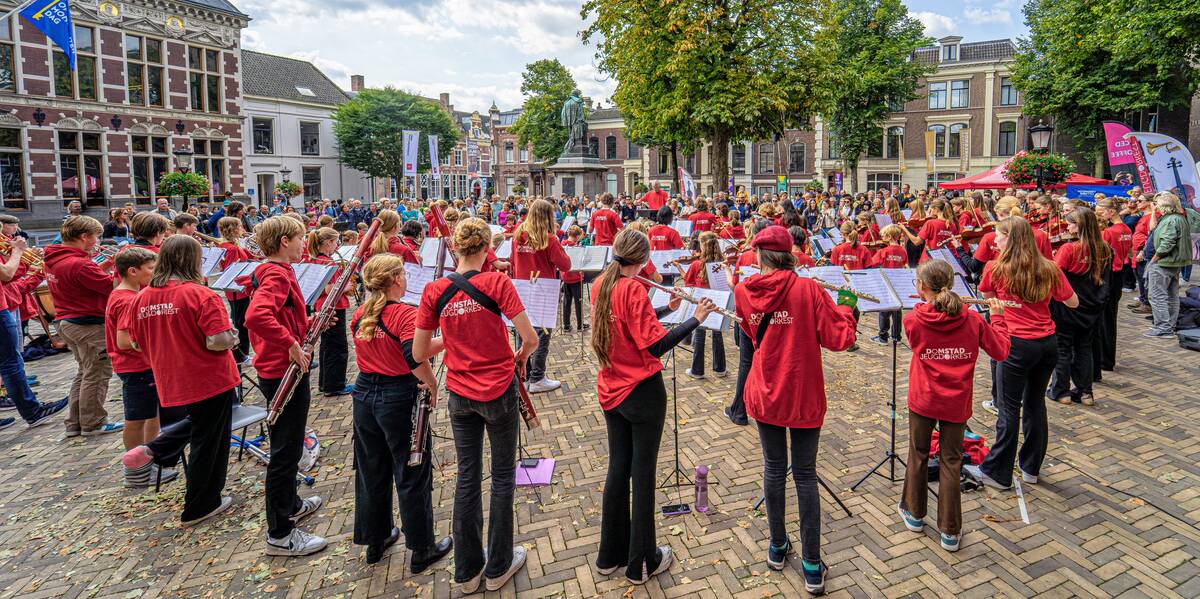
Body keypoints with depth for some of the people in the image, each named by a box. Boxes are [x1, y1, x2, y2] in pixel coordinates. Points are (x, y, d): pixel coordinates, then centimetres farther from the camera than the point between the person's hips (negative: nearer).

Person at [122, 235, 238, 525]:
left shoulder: (143, 297, 0)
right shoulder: (201, 294, -19)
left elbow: (123, 341, 9)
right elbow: (219, 342, -26)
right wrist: (232, 335, -5)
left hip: (173, 384, 7)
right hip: (211, 381, -6)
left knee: (198, 425, 33)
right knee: (208, 442, 9)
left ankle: (154, 450, 13)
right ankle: (199, 508, 20)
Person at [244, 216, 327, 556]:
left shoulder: (266, 272, 12)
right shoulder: (278, 274, -19)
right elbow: (257, 316, -36)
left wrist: (308, 323, 8)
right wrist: (292, 345, -29)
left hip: (275, 370, 10)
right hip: (286, 372, -10)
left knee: (287, 445, 23)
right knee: (287, 450, -1)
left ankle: (291, 506, 41)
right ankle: (279, 535, 11)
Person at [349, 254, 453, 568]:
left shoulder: (360, 315, 4)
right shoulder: (405, 314, -18)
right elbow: (415, 358, -31)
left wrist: (442, 340, 5)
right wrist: (432, 384, -14)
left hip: (365, 395, 7)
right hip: (399, 399, -7)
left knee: (371, 471, 19)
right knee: (412, 475, 6)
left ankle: (375, 541, 35)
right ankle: (422, 550, 19)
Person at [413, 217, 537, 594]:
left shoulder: (434, 291, -6)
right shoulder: (497, 282, -14)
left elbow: (419, 354, -2)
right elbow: (530, 338, -16)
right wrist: (521, 358, 4)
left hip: (460, 394, 3)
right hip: (499, 392, -3)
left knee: (467, 477, 16)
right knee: (502, 475, 14)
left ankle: (468, 570, 29)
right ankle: (499, 567, 27)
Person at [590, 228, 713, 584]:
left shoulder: (600, 286, 4)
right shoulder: (634, 289, -19)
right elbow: (655, 344, -23)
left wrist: (667, 309, 11)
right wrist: (696, 318, -18)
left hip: (611, 391, 7)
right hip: (642, 391, -7)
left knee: (618, 468, 17)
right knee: (642, 473, 6)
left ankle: (610, 555, 29)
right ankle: (641, 562, 21)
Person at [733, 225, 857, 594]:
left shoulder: (743, 292, -5)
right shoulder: (808, 290, -14)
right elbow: (838, 339, -10)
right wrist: (846, 307, 6)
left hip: (764, 394, 2)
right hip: (803, 396, -2)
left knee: (774, 469, 17)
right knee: (805, 476, 8)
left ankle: (777, 548, 31)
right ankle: (812, 566, 16)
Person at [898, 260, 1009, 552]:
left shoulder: (913, 320, -13)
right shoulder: (973, 320, -9)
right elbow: (1000, 351, 1)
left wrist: (926, 305, 16)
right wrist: (997, 318, 12)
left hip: (923, 400, -1)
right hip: (956, 403, 1)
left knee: (918, 455, 17)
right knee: (950, 462, 10)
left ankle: (914, 513, 33)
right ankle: (950, 531, 16)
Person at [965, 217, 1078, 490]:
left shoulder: (995, 268, -8)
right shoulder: (1049, 269, 3)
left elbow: (986, 297, 10)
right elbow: (1073, 303, 13)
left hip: (1017, 345, -5)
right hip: (1048, 344, 5)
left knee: (1009, 409, 1)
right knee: (1035, 403, 16)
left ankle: (997, 472, 10)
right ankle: (1031, 468, 28)